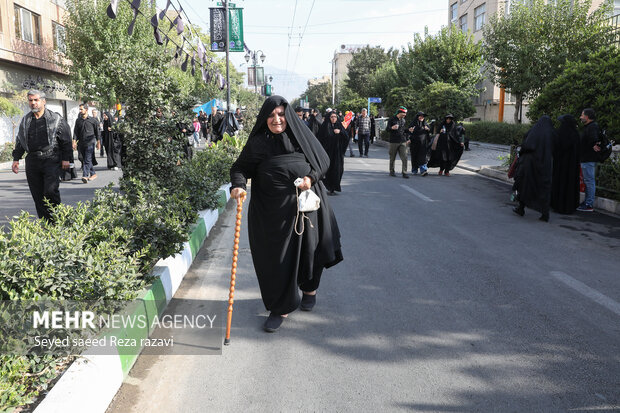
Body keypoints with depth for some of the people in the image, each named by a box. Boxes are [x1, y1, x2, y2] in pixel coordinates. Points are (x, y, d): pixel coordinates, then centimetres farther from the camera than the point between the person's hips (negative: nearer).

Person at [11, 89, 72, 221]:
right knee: (37, 195, 4)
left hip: (51, 160, -4)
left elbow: (66, 140, 2)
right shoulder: (25, 121, 15)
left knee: (50, 191, -15)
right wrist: (16, 159, 15)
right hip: (32, 162, 5)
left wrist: (66, 158, -3)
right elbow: (19, 141, 22)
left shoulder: (56, 119, 2)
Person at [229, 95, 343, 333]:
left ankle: (310, 288, 41)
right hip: (271, 208, 0)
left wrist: (311, 176, -11)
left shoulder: (301, 135, 2)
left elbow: (323, 160, 7)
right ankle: (280, 307, 16)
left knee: (307, 248, 11)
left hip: (303, 203, 1)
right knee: (275, 256, 2)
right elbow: (240, 167, -1)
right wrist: (238, 185, -21)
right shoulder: (257, 143, 1)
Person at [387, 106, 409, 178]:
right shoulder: (392, 119, -2)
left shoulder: (403, 120, 16)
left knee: (404, 157, -7)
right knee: (392, 158, 5)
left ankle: (404, 173, -6)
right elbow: (387, 129, -10)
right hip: (394, 142, -4)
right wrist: (392, 128, -29)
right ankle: (392, 171, 19)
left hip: (402, 142, 4)